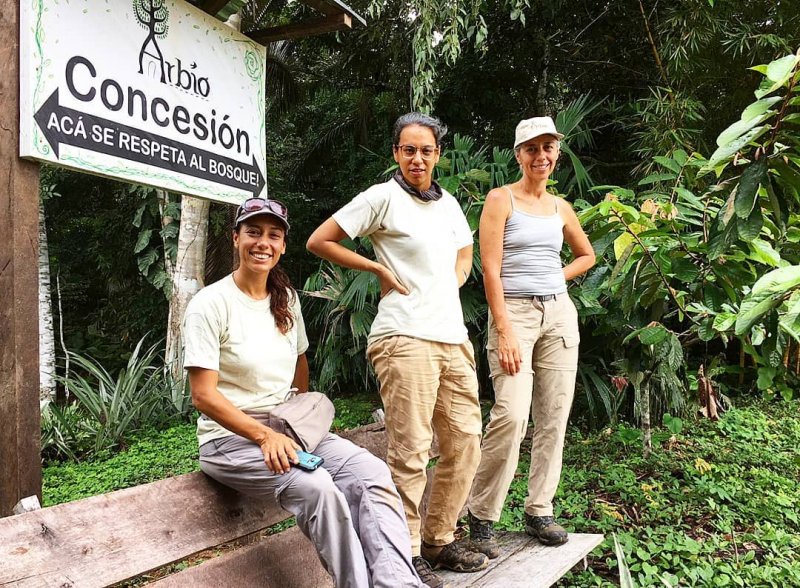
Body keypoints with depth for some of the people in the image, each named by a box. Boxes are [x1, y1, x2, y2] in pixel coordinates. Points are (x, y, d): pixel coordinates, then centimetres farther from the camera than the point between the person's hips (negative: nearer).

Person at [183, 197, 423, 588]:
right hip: (231, 438, -6)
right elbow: (204, 396, -14)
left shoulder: (287, 299, 9)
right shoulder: (210, 304, -10)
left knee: (372, 472, -21)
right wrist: (265, 436, -22)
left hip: (289, 428, 6)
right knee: (316, 487, -33)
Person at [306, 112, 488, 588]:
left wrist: (452, 285, 15)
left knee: (466, 443, 11)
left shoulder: (449, 203, 17)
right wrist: (380, 269, -5)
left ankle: (440, 540, 26)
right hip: (405, 338, -7)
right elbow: (319, 241, -4)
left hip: (453, 337, 8)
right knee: (411, 452, -6)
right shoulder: (383, 197, -3)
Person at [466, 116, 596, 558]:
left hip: (559, 313, 6)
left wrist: (556, 278, 10)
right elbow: (490, 268, -10)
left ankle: (539, 512, 18)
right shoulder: (501, 199, -2)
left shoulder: (560, 207, 14)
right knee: (511, 415, -17)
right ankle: (481, 515, -1)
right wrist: (504, 331, -18)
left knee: (553, 418, 5)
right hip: (514, 312, -6)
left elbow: (587, 255, 29)